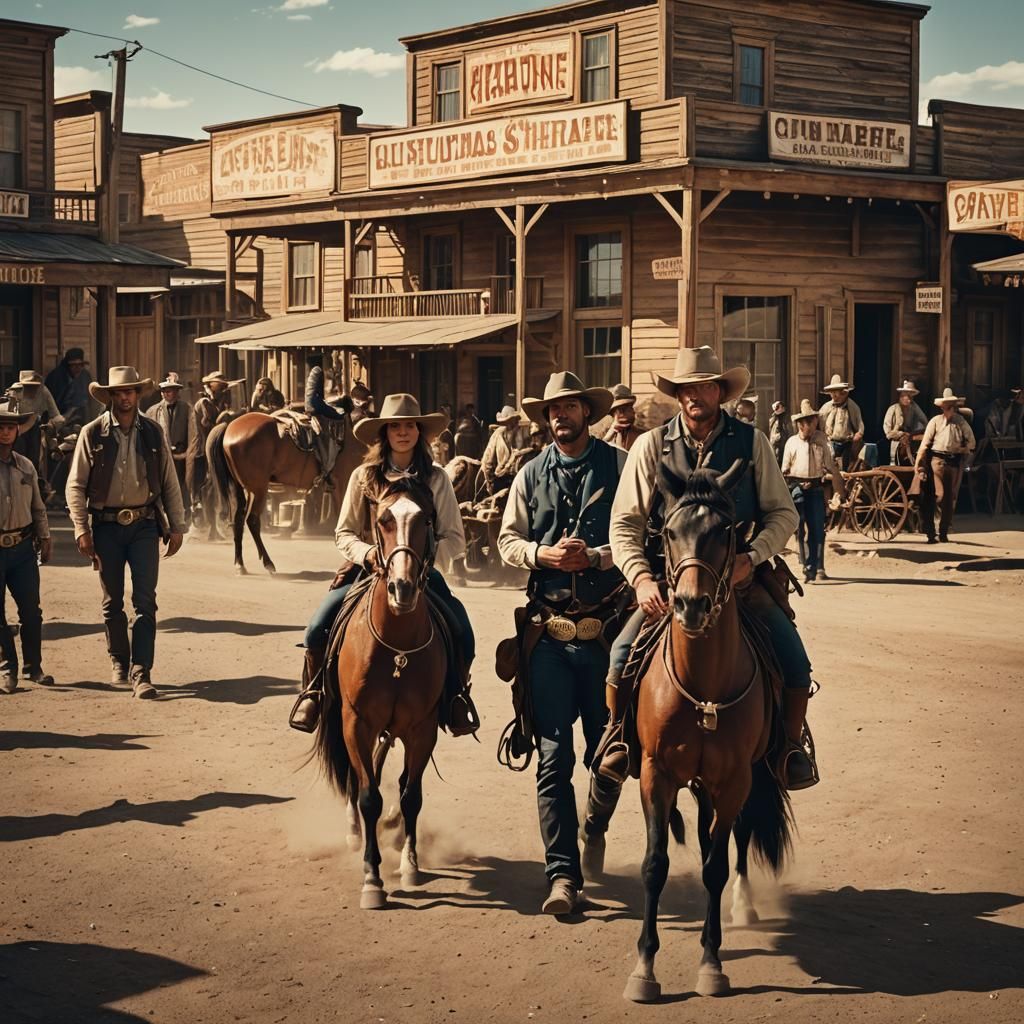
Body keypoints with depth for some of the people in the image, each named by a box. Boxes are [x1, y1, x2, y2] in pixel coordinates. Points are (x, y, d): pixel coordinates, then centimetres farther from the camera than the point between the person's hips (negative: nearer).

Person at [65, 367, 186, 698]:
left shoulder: (153, 433, 3)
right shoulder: (92, 433, -3)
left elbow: (170, 483, 8)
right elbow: (75, 486, -2)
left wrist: (176, 527, 5)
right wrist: (82, 530, -9)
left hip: (144, 524, 0)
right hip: (106, 525, 0)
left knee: (145, 601, -7)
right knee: (112, 601, 11)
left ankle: (140, 673, -7)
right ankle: (119, 660, 29)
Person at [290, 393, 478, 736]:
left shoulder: (436, 478, 2)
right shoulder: (363, 477, 3)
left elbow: (455, 540, 0)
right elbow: (343, 533, 3)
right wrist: (367, 553, -17)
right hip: (368, 569, 0)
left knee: (462, 635, -21)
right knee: (318, 627, -20)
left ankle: (454, 697, 7)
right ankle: (313, 692, 6)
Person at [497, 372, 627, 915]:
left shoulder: (621, 467, 0)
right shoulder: (531, 475, 9)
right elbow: (508, 540, 9)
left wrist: (595, 557, -18)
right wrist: (541, 553, -10)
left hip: (607, 626, -1)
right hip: (549, 632, 1)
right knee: (553, 758, -3)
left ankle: (595, 824, 41)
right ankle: (563, 875, -3)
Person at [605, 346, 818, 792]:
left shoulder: (751, 442, 2)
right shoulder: (651, 446, 1)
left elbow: (783, 514, 3)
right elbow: (624, 523, 1)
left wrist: (750, 558, -14)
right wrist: (640, 577, -15)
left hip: (739, 577, 0)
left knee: (794, 661, -14)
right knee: (622, 656, -19)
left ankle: (792, 748, 9)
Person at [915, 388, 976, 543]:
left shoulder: (961, 422, 9)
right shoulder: (936, 421, 4)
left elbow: (971, 442, 15)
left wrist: (963, 450, 2)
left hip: (955, 462, 3)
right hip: (938, 460, -3)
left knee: (950, 497, 5)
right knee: (938, 495, -8)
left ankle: (944, 532, 12)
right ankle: (930, 532, -4)